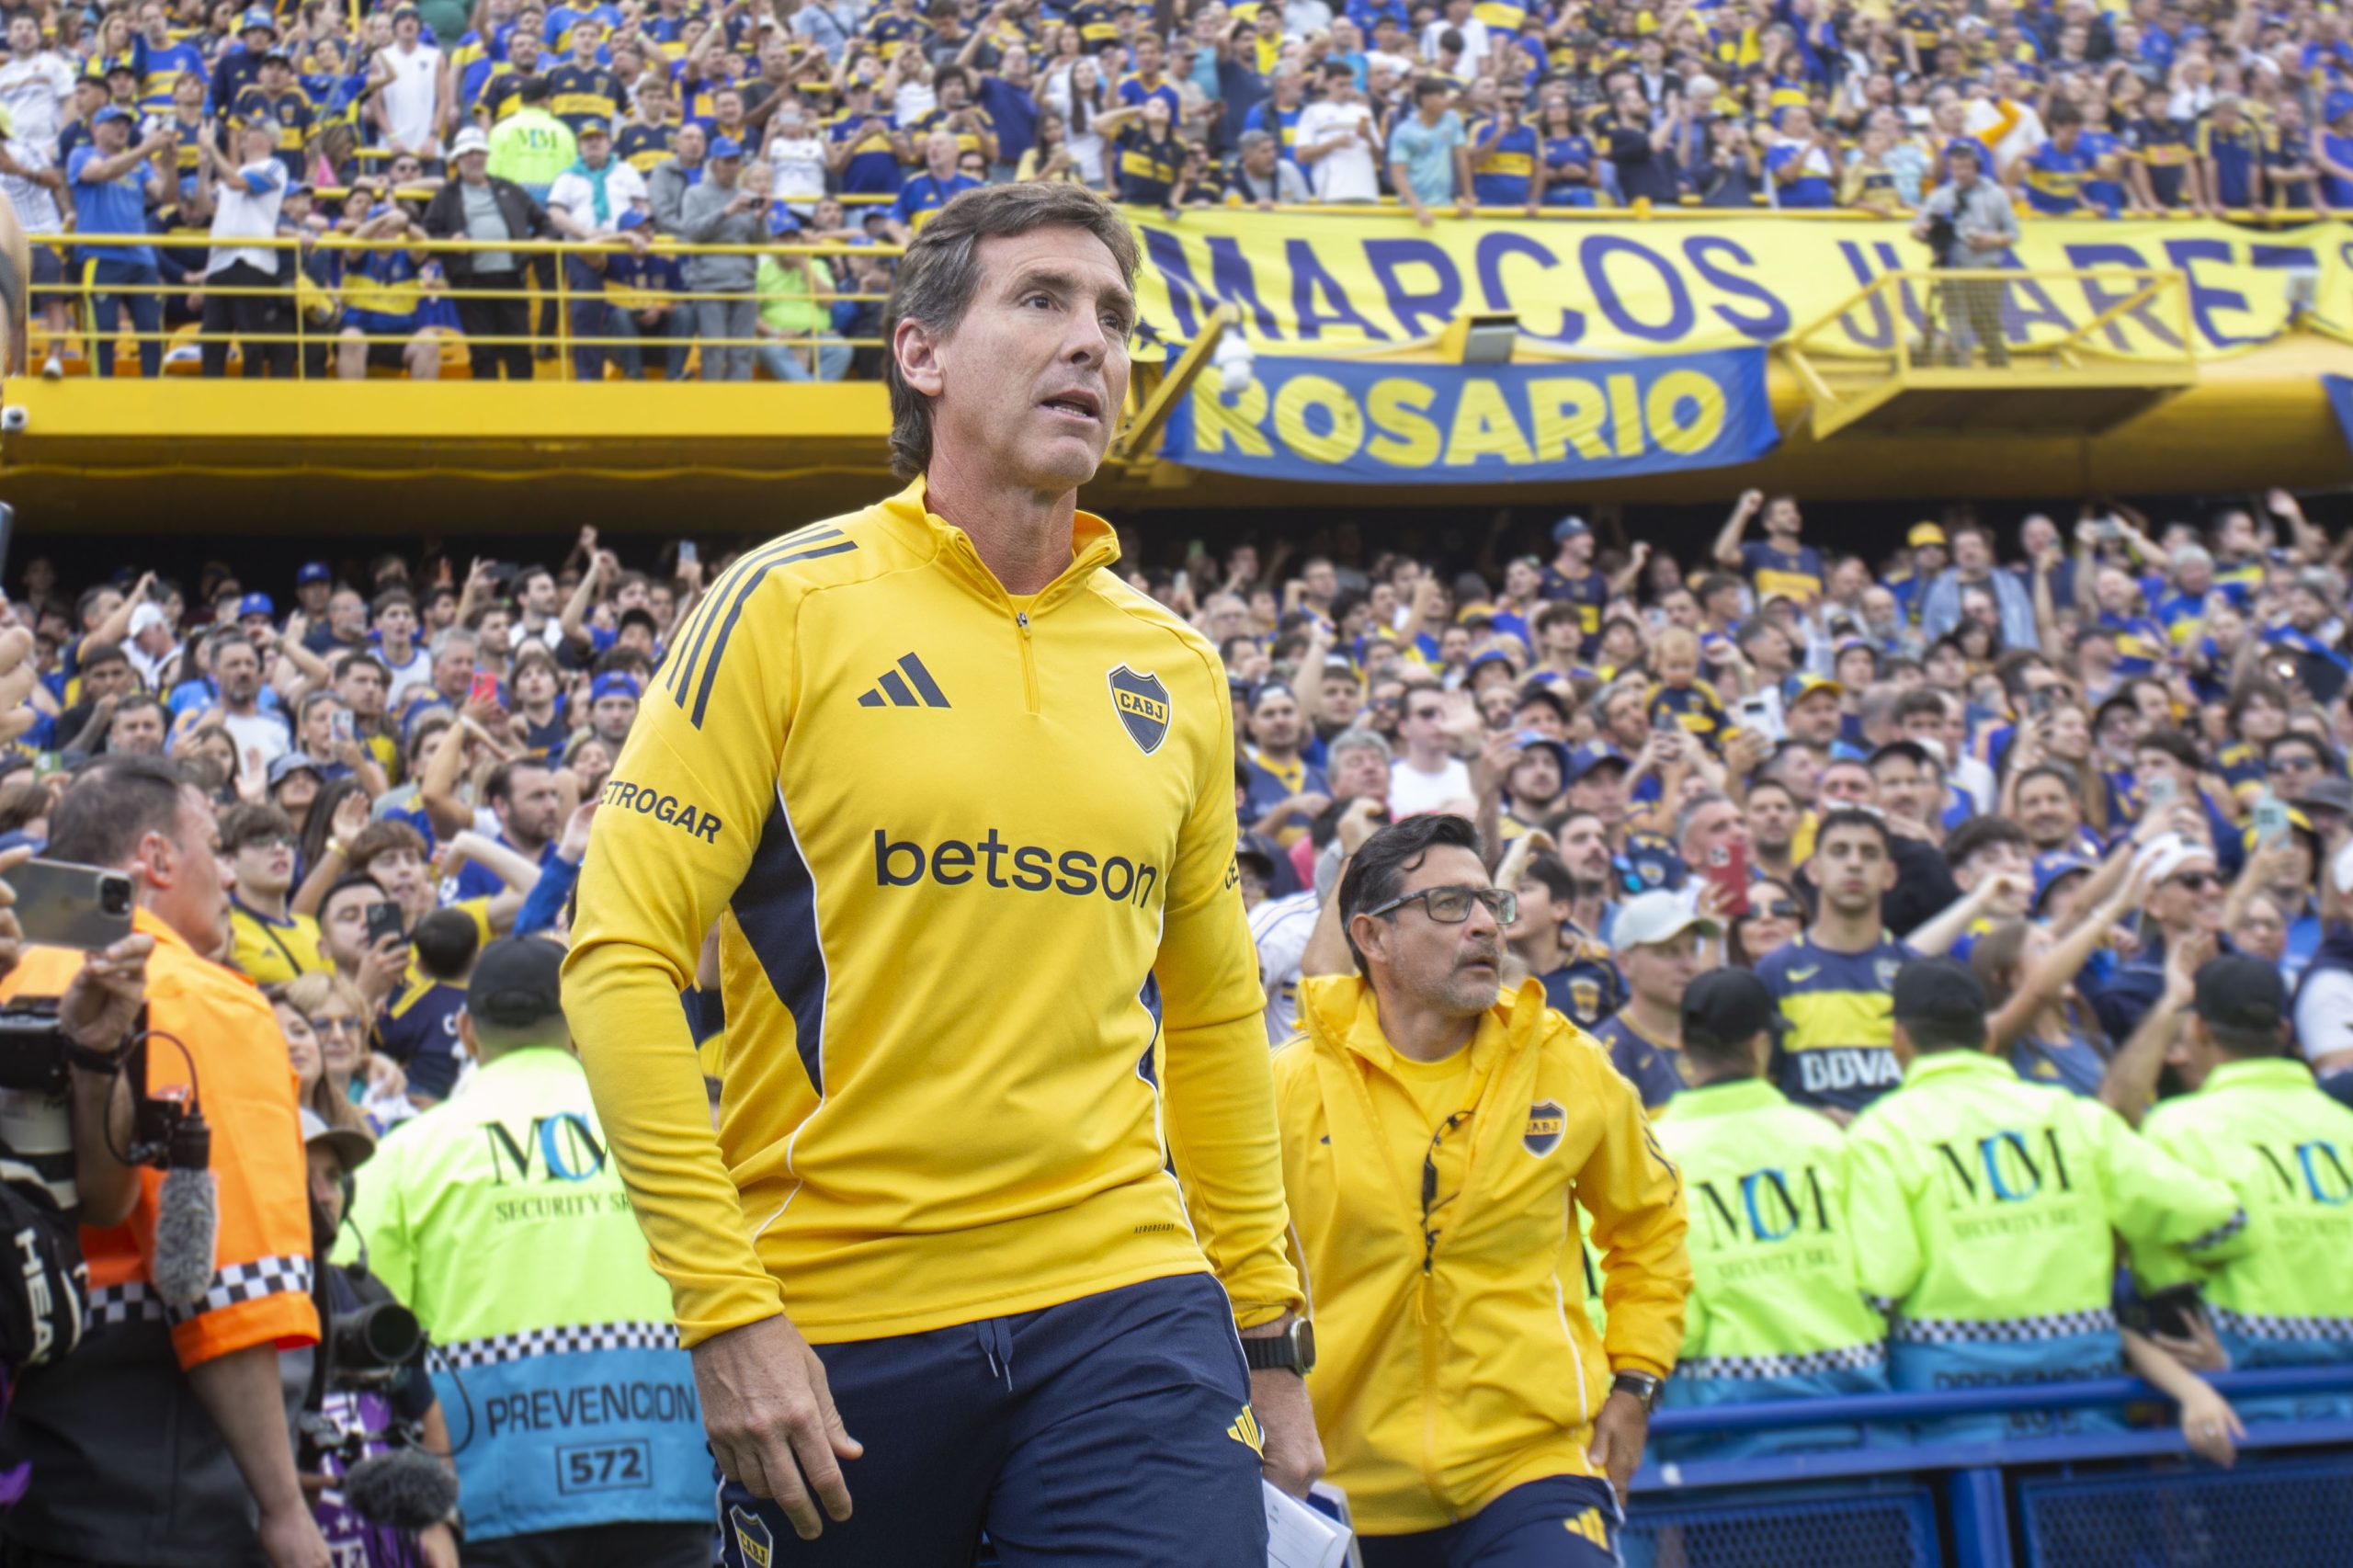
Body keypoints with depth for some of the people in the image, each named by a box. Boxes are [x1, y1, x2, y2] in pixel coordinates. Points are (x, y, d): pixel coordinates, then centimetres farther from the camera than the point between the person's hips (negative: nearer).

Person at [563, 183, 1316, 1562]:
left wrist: (1271, 1335, 15)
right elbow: (621, 958, -7)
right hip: (832, 1322, -3)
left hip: (1125, 1303, 3)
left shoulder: (1176, 667, 10)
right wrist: (725, 1308, -13)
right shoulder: (793, 608, -3)